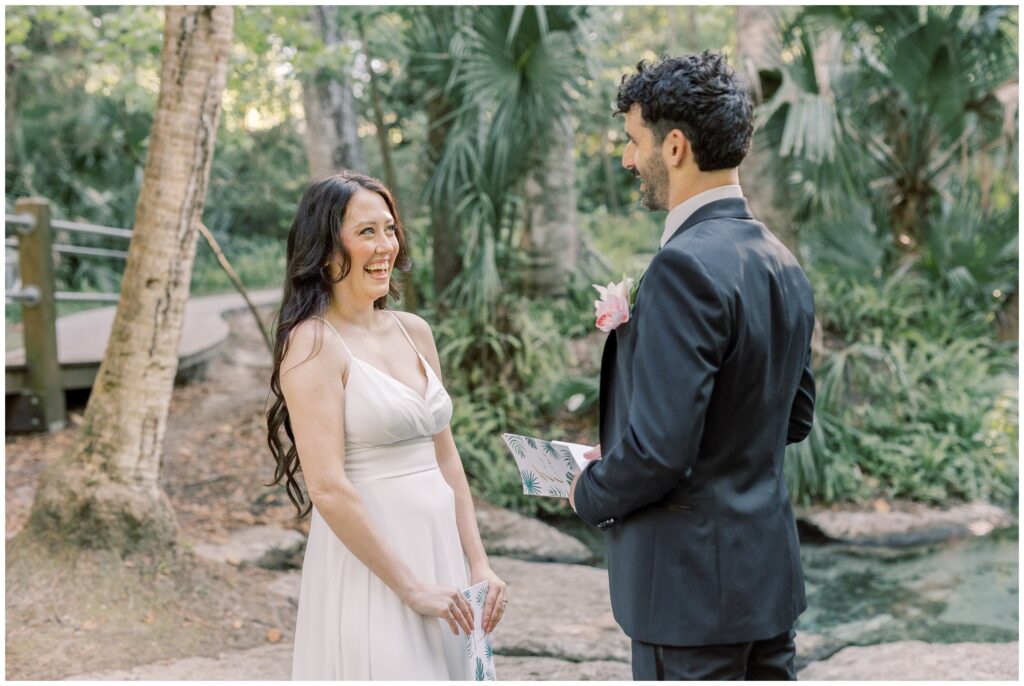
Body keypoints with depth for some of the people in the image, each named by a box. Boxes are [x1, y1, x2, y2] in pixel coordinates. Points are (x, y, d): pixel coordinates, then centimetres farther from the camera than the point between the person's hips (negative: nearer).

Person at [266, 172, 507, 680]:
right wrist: (411, 587, -16)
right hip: (367, 566, -7)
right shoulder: (314, 343, -12)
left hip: (440, 552, 7)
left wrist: (478, 564, 7)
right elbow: (328, 488, -18)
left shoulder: (414, 332, 9)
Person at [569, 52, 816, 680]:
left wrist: (590, 494, -6)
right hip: (770, 573, 9)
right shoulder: (783, 264, 7)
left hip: (694, 583, -9)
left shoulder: (687, 266, -21)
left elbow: (661, 447, -26)